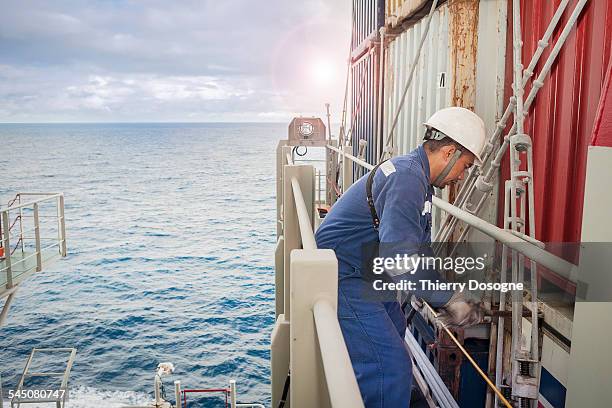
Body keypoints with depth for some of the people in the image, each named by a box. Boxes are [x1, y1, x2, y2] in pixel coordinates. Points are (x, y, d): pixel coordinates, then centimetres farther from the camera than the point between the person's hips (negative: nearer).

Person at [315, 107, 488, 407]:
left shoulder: (417, 179, 12)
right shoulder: (407, 177, -23)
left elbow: (420, 252, 16)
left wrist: (446, 298, 10)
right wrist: (448, 299, -21)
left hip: (361, 274, 12)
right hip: (340, 277, -12)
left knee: (393, 328, 31)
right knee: (391, 368, -16)